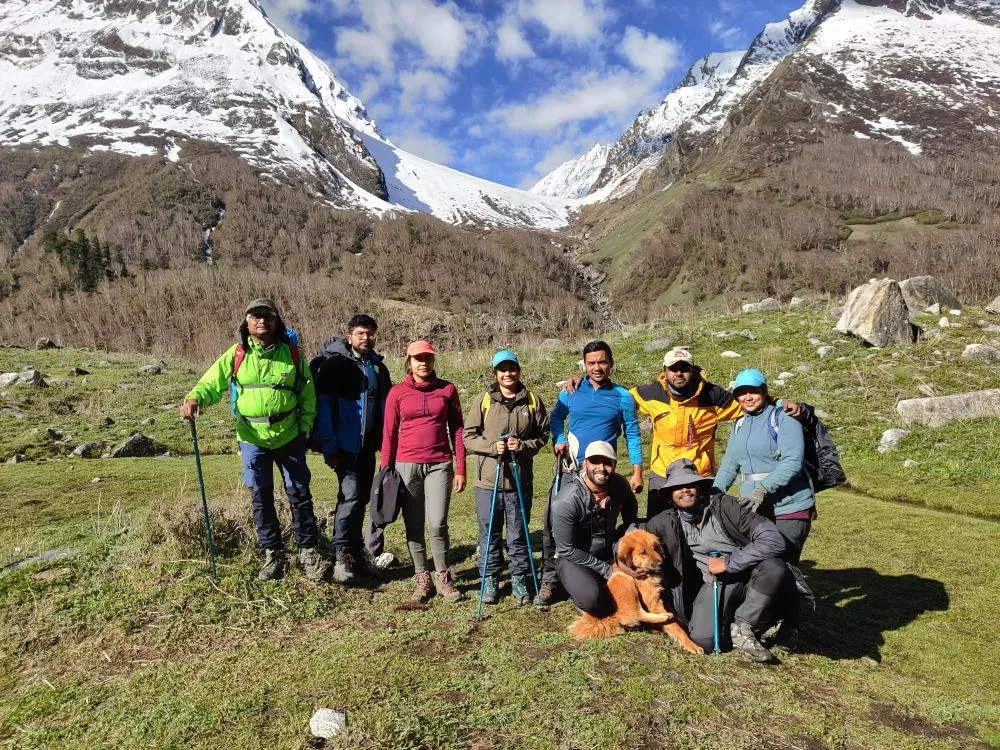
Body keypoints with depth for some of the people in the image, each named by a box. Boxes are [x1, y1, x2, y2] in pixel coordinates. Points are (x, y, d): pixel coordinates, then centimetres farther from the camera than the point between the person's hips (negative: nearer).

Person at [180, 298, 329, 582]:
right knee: (261, 498, 8)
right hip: (252, 438, 1)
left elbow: (308, 395, 6)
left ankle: (308, 551, 19)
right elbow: (211, 383, -4)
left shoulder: (292, 354, -1)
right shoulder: (236, 355, -2)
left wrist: (305, 429, 1)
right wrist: (195, 398, -25)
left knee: (299, 494, 5)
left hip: (288, 437, 0)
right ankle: (273, 555, 23)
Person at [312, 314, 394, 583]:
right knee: (350, 496, -13)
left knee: (362, 498, 12)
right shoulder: (335, 364, -7)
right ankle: (343, 557, -6)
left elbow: (385, 406, 16)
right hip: (346, 445, -6)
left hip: (369, 445, 6)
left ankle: (357, 552, 22)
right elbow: (323, 406, -11)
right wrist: (329, 446, -16)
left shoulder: (379, 367, 12)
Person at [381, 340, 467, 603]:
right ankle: (421, 578, 21)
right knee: (413, 526, 7)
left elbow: (457, 429, 5)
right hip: (406, 466, 1)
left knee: (438, 524, -6)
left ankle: (443, 577, 12)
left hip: (439, 465, 0)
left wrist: (460, 469, 2)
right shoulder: (397, 392, 3)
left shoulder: (447, 389, 4)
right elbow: (389, 433, 5)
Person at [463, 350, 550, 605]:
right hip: (487, 479, 0)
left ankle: (519, 579, 27)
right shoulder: (484, 400, 0)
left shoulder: (532, 401, 3)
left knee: (518, 534, 11)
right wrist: (492, 447, -15)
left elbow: (543, 434, 7)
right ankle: (491, 579, 26)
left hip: (520, 479, 1)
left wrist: (524, 445, -11)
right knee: (489, 534, 10)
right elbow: (469, 436, 0)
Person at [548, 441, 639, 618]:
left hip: (610, 553, 5)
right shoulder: (565, 501, -26)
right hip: (574, 558, -5)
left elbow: (631, 520, 11)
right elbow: (567, 550, -19)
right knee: (592, 599, -33)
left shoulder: (620, 485, -10)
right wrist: (607, 570, -17)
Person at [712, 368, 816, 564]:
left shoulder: (783, 420, -4)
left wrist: (763, 489, -27)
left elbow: (792, 462, -17)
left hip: (789, 510, -6)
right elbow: (729, 466, 14)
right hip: (753, 509, 6)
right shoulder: (740, 426, 16)